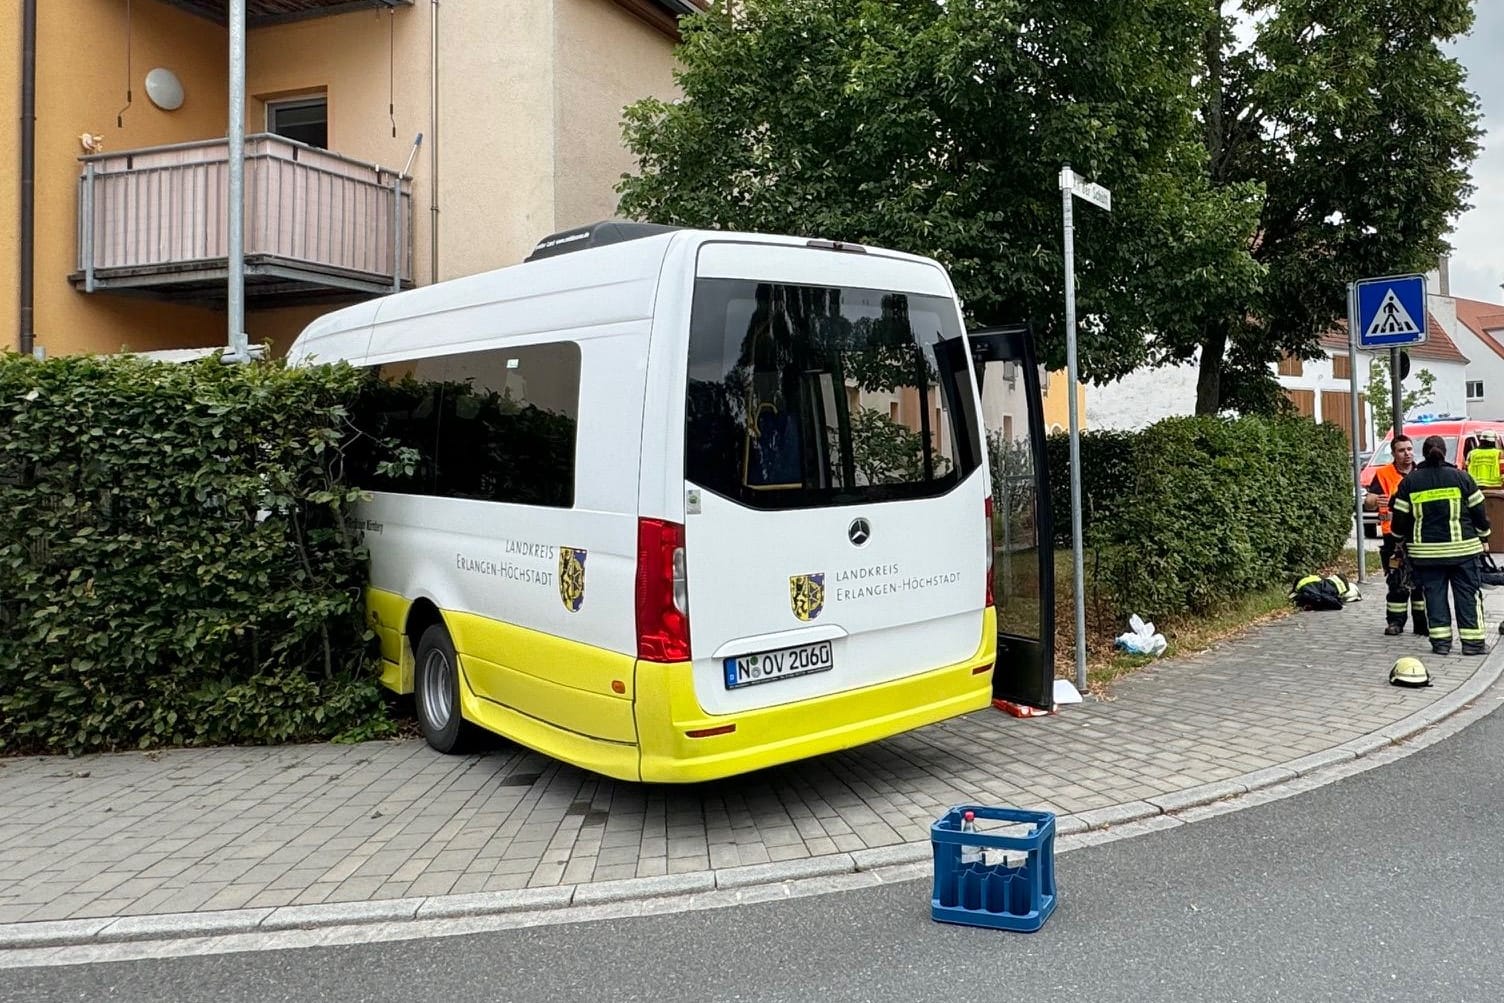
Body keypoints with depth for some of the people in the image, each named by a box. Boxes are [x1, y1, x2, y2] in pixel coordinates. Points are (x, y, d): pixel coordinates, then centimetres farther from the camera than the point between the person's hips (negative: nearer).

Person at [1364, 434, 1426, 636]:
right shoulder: (1383, 474, -2)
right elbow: (1368, 503, -11)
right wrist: (1375, 500, -33)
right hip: (1394, 535, -3)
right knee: (1397, 582, -1)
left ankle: (1422, 621, 15)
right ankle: (1395, 621, 7)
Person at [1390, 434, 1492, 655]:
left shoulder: (1409, 481, -1)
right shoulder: (1461, 477, -2)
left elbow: (1400, 519, 2)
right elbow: (1478, 512, 2)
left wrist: (1399, 539, 20)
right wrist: (1483, 536, 17)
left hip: (1425, 551, 1)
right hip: (1462, 548, -1)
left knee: (1434, 594, 6)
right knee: (1467, 593, 6)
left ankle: (1440, 641, 5)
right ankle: (1473, 641, 7)